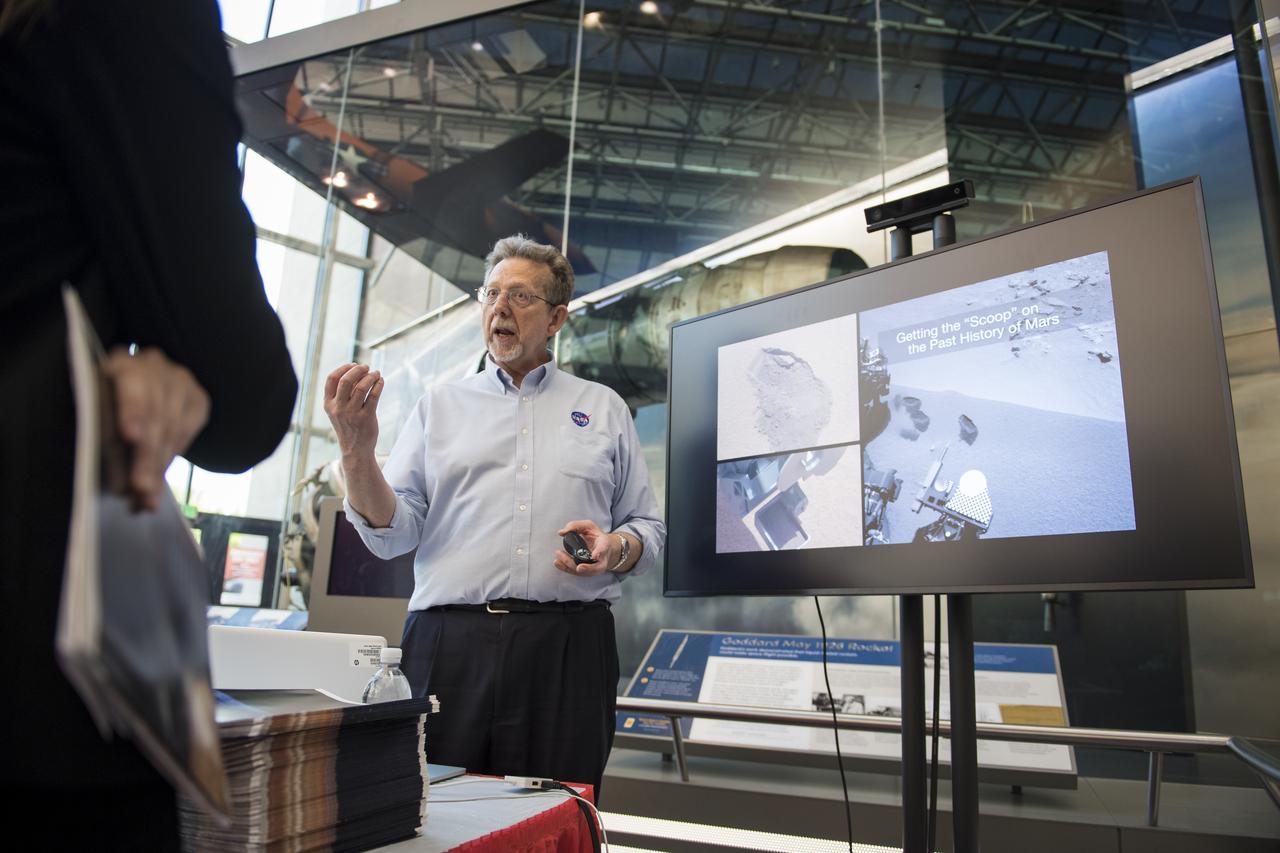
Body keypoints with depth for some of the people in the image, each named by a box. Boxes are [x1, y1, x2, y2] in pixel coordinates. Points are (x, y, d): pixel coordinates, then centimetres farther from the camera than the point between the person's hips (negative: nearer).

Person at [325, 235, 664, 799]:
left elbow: (649, 528, 13)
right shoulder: (440, 404, 14)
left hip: (569, 646, 0)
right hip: (450, 643, 1)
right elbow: (392, 534, 5)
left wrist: (616, 548, -8)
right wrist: (357, 451, -11)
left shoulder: (603, 408, 14)